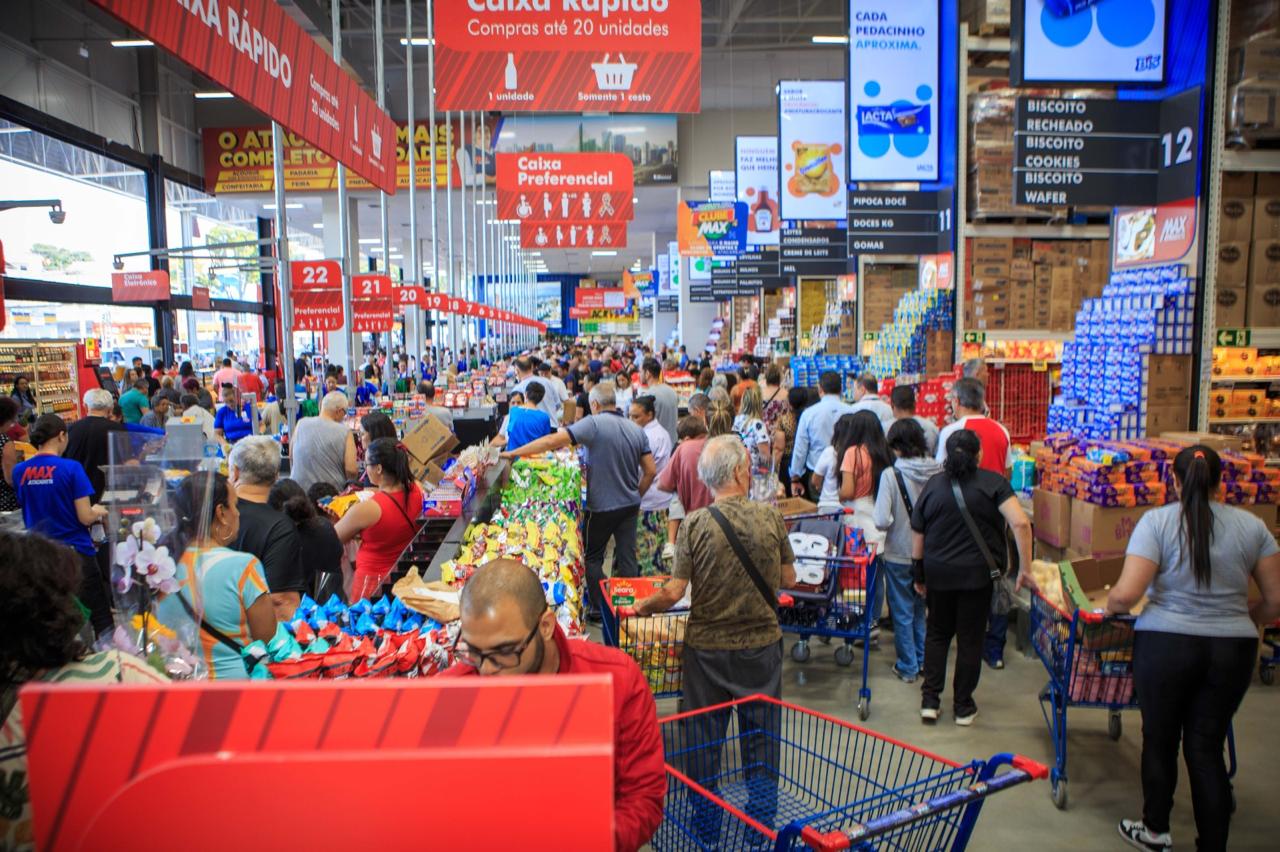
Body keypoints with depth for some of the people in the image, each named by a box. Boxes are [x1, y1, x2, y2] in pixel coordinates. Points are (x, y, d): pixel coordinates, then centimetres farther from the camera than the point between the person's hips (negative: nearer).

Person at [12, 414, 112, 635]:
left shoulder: (19, 471, 0)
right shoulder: (70, 468, -14)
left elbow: (28, 514, 12)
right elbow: (85, 517, -15)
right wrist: (98, 511, 6)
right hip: (76, 552, -5)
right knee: (100, 616, 5)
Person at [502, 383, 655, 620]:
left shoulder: (594, 424, -14)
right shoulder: (637, 430, 3)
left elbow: (553, 441, -21)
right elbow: (651, 471, 5)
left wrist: (513, 453, -17)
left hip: (602, 506, -5)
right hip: (630, 505, 5)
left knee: (592, 558, 13)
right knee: (628, 559, 10)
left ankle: (600, 609, 17)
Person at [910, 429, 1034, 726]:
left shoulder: (932, 486, 1)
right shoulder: (993, 482, -7)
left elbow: (917, 535, 4)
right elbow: (1020, 523, -20)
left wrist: (918, 576, 13)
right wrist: (1025, 569, -15)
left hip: (938, 572, 2)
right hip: (977, 573, -2)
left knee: (937, 633, 18)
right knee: (970, 638, 9)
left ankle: (930, 699, 15)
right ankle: (963, 706, 18)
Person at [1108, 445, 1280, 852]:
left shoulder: (1157, 521, -10)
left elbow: (1126, 594, -17)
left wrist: (1110, 603, 5)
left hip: (1165, 645, -3)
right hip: (1233, 650, 3)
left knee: (1160, 739, 14)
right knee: (1207, 748, 12)